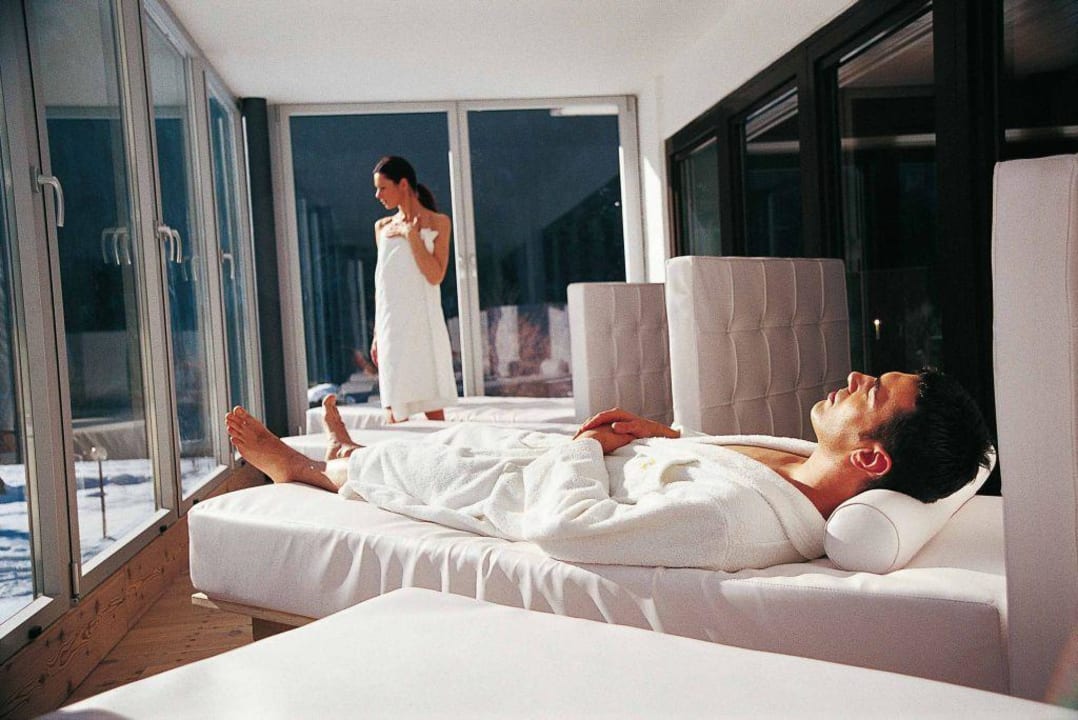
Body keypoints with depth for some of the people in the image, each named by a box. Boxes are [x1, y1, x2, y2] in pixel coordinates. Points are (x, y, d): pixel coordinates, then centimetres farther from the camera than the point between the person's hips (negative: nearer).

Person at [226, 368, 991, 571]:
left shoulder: (736, 516, -42)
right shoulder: (816, 468, -15)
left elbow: (562, 524, -38)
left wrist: (582, 446, -22)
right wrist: (669, 435, -3)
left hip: (562, 486, -7)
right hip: (587, 460, 8)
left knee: (432, 460, 15)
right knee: (465, 436, 26)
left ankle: (333, 467, 49)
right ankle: (352, 458, 56)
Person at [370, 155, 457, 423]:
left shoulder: (437, 223, 2)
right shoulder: (382, 227, 14)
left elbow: (435, 276, -10)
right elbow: (382, 285, 16)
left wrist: (412, 235, -8)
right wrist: (377, 334, 15)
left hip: (422, 324, -4)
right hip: (390, 327, 4)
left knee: (433, 406, -4)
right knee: (394, 411, 1)